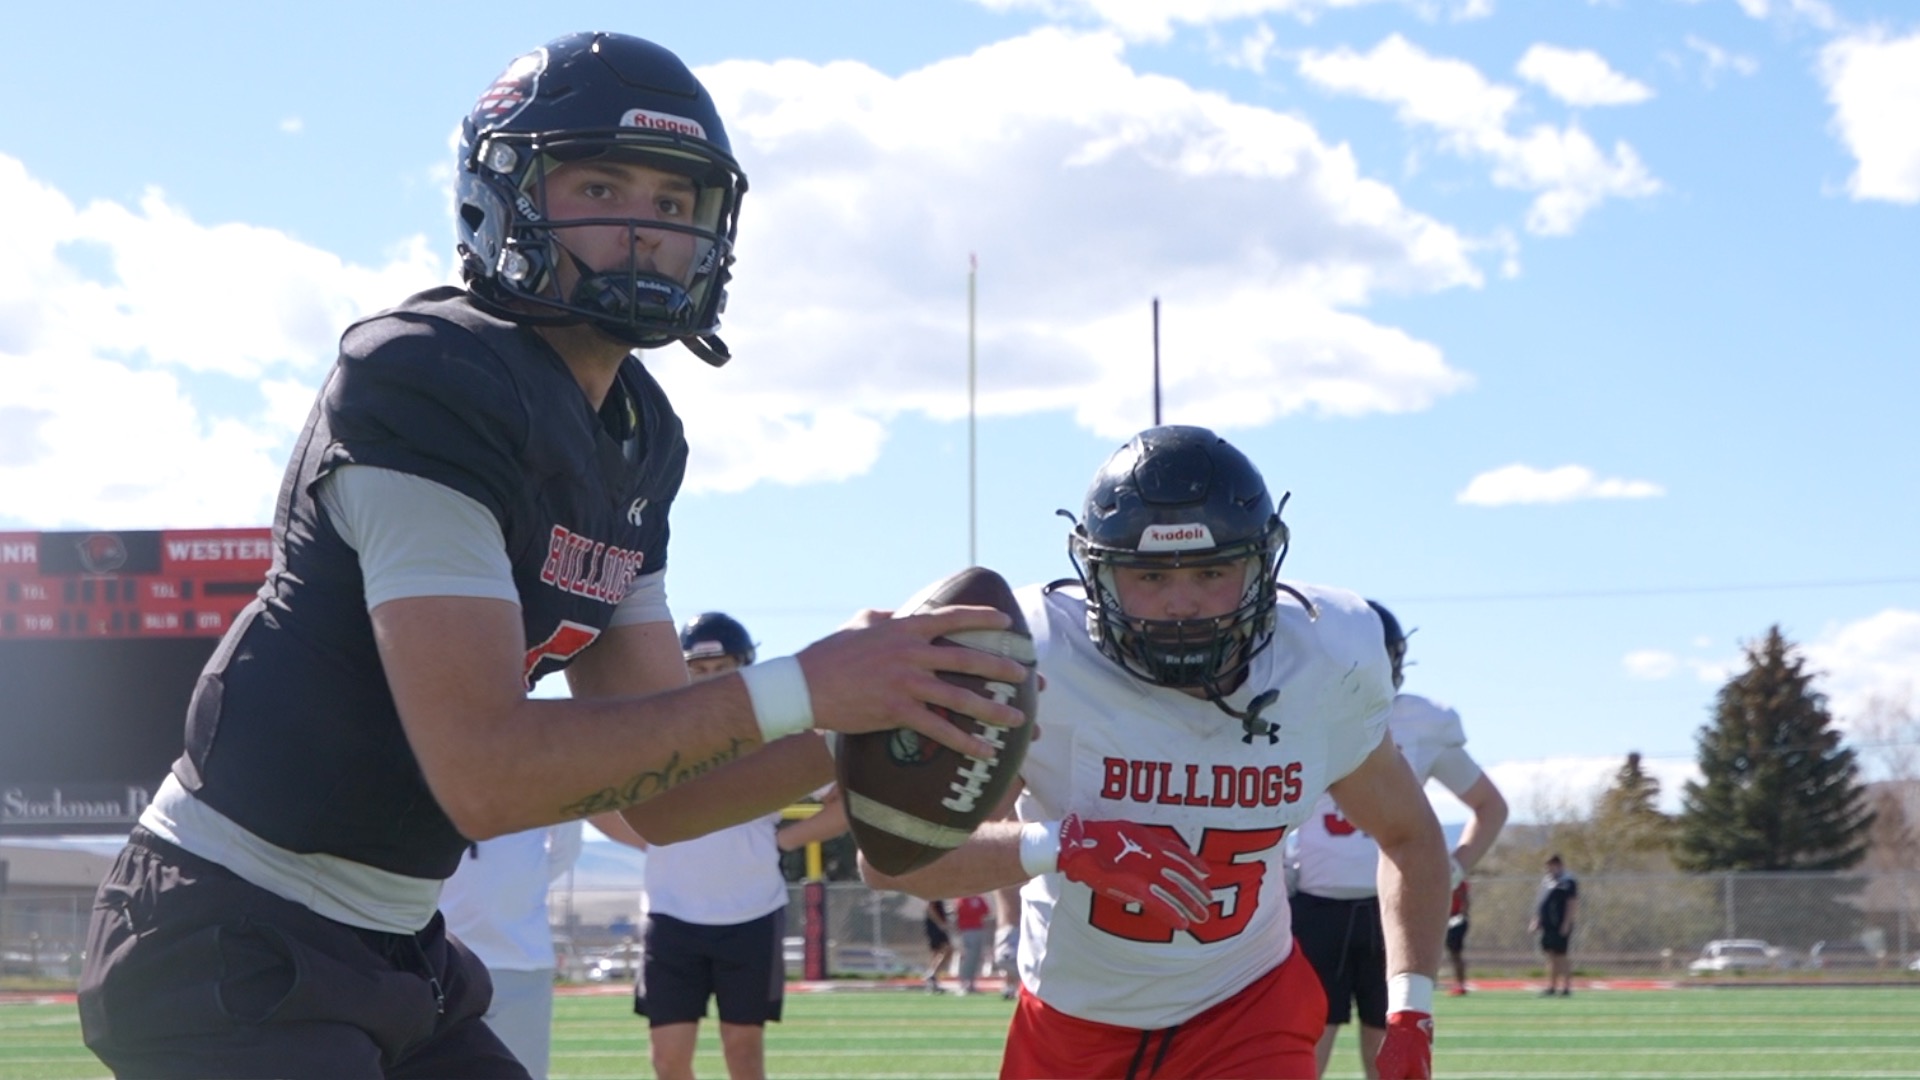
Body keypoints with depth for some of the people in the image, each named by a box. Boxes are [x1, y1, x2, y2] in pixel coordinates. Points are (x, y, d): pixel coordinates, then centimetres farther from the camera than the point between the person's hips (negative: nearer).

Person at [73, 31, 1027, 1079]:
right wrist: (796, 693, -24)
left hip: (388, 950, 9)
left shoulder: (634, 442, 7)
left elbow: (654, 793, 8)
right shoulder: (428, 383, -19)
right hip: (235, 943, -9)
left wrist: (857, 736, -8)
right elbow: (485, 775, -27)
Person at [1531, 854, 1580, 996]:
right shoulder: (1546, 880, 16)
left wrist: (1566, 923, -18)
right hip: (1547, 925, 7)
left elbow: (1572, 904, -13)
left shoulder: (1567, 882, -9)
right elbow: (1540, 902, 21)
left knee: (1561, 955, -3)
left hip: (1560, 926, -7)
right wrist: (1536, 920, 16)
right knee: (1551, 956, 10)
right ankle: (1551, 986, 14)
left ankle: (1567, 987, 3)